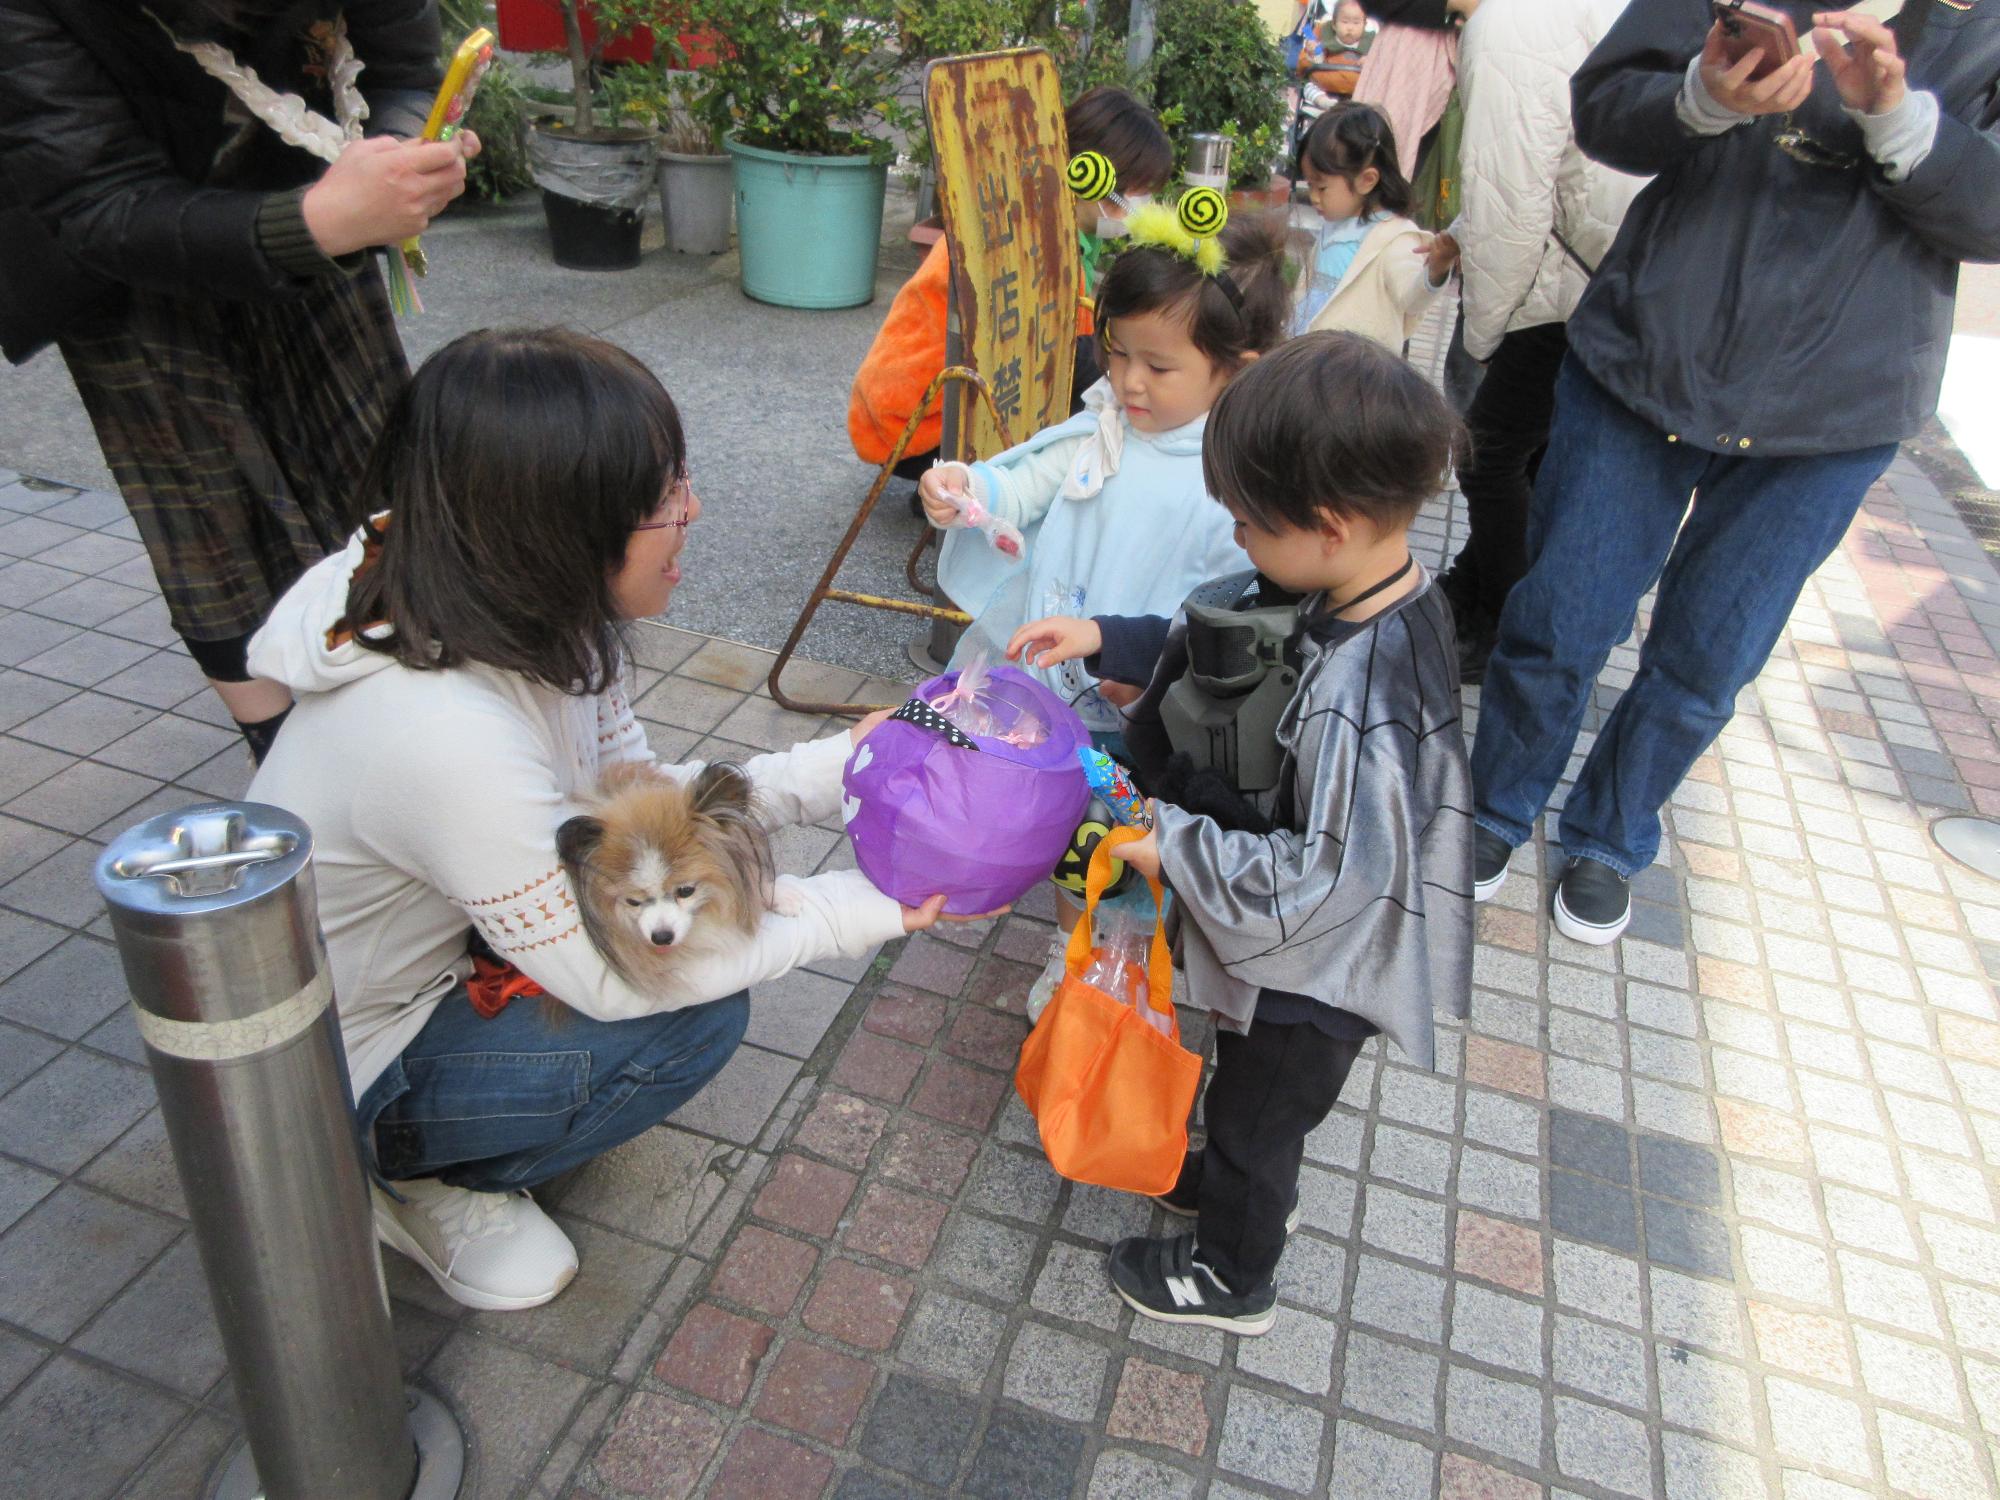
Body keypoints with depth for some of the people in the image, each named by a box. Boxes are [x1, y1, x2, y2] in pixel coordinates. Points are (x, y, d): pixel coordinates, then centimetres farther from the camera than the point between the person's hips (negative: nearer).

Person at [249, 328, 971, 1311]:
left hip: (413, 952, 7)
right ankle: (428, 1176, 5)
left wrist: (833, 767, -12)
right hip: (318, 1078, -7)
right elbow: (613, 978, -27)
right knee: (697, 1015, -15)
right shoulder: (444, 735, -39)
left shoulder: (533, 621, -14)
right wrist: (853, 910, -21)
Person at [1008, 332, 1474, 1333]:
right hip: (1299, 948, 8)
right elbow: (1220, 640, 3)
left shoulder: (1361, 703, -40)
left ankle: (1233, 1277, 47)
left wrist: (1174, 847, -27)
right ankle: (1248, 1182, 62)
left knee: (1251, 1111, 19)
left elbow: (1322, 881, -35)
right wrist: (1106, 640, -3)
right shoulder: (1357, 594, -12)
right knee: (1248, 1093, 33)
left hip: (1317, 970, -8)